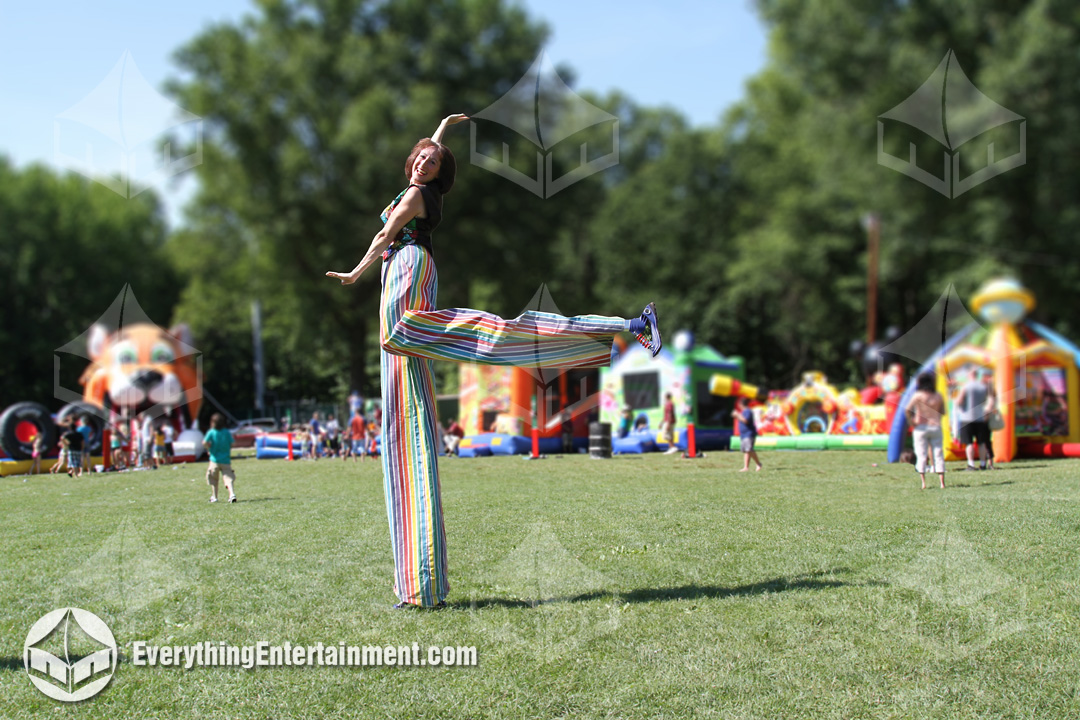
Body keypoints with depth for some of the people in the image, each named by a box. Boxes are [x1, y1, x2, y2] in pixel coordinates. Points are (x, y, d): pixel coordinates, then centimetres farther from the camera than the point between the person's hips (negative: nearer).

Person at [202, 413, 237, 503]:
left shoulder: (211, 432, -5)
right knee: (229, 478, -6)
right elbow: (231, 444, 2)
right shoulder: (227, 432, 2)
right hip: (226, 460, 1)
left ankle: (214, 497, 22)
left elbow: (204, 443, -17)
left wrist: (209, 449, 1)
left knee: (213, 479, 17)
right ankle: (232, 494, -29)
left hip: (215, 460, -1)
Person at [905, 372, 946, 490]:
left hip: (921, 428, -2)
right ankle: (942, 483, 4)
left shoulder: (918, 395, -9)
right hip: (935, 427, 2)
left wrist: (910, 421, -7)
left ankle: (923, 483, -5)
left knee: (921, 456, 2)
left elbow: (907, 410, -19)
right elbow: (943, 412, 8)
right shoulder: (938, 396, 1)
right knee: (938, 455, 7)